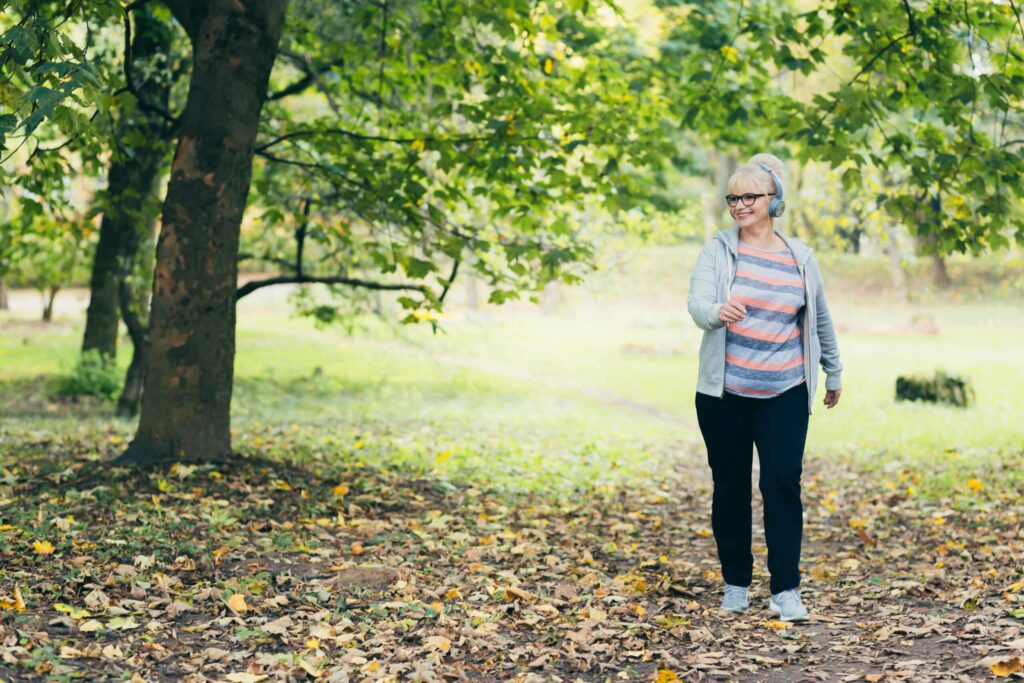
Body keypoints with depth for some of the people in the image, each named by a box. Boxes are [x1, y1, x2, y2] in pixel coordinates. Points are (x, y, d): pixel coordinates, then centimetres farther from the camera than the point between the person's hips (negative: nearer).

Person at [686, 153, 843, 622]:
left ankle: (786, 591, -2)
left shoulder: (800, 257, 5)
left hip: (784, 394, 1)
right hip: (724, 393, 0)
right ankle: (736, 586, 19)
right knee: (730, 488, 6)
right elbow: (697, 303, -15)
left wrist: (834, 373, 26)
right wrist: (718, 312, -38)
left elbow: (821, 319, 18)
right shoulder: (719, 250, -1)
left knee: (783, 484, -7)